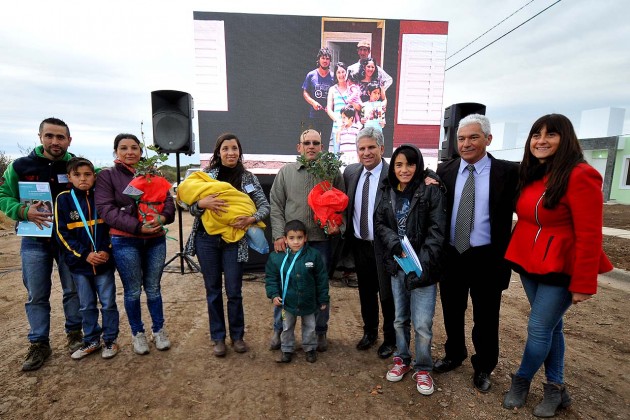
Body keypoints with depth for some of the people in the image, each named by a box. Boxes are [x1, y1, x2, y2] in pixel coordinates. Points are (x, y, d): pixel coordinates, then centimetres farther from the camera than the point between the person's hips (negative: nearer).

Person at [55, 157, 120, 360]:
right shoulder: (63, 199, -1)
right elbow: (62, 233, -3)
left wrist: (107, 250, -11)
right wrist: (84, 254, -13)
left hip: (104, 262, 0)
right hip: (79, 263, 1)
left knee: (108, 303, 7)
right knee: (86, 306, 13)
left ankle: (110, 340, 23)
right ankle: (91, 341, 30)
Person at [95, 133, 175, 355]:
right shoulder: (107, 175, 1)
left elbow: (168, 201, 3)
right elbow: (106, 209, -10)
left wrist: (162, 217, -19)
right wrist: (138, 226, -20)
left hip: (156, 240, 3)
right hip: (125, 242, -2)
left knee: (153, 288, 12)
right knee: (133, 291, 9)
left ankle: (159, 330, 28)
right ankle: (137, 334, 28)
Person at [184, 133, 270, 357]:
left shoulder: (248, 177, 1)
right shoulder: (207, 174, 2)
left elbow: (264, 205, -2)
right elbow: (191, 207, 2)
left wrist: (251, 218, -21)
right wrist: (202, 203, -20)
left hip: (234, 241, -1)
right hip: (207, 239, 1)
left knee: (234, 292, 5)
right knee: (213, 290, 11)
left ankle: (237, 336, 27)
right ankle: (218, 337, 27)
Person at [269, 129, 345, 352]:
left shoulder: (333, 173, 5)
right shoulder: (286, 172, 6)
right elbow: (276, 206, 3)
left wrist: (338, 226, -10)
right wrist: (279, 235, -5)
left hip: (321, 241, 0)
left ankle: (320, 331, 31)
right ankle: (280, 329, 31)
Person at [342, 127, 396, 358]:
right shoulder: (350, 172, 4)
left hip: (384, 246, -5)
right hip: (359, 245, 5)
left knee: (387, 295, 12)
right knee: (366, 292, 20)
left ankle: (390, 339, 34)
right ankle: (369, 332, 42)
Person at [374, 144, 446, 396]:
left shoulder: (430, 191, -6)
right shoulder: (387, 193, 7)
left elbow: (437, 230, -12)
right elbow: (379, 224, 3)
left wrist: (423, 263, -21)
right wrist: (395, 243, -16)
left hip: (422, 267, -4)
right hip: (396, 265, 4)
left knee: (422, 323, 0)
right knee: (400, 318, 16)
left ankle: (423, 368, 23)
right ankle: (402, 359, 36)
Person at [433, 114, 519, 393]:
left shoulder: (508, 172, -7)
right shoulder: (445, 170, 1)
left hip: (486, 258, -2)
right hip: (451, 255, 3)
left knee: (485, 318, 14)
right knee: (452, 312, 19)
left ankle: (483, 368, 39)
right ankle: (454, 355, 44)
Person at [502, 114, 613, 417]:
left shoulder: (580, 176, -16)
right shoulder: (530, 175, 6)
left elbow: (589, 236, -17)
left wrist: (583, 283, -16)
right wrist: (517, 257, 0)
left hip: (560, 268, -6)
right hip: (529, 262, 6)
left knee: (539, 328, 3)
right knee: (551, 325, 17)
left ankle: (521, 380, 27)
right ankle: (555, 388, 32)